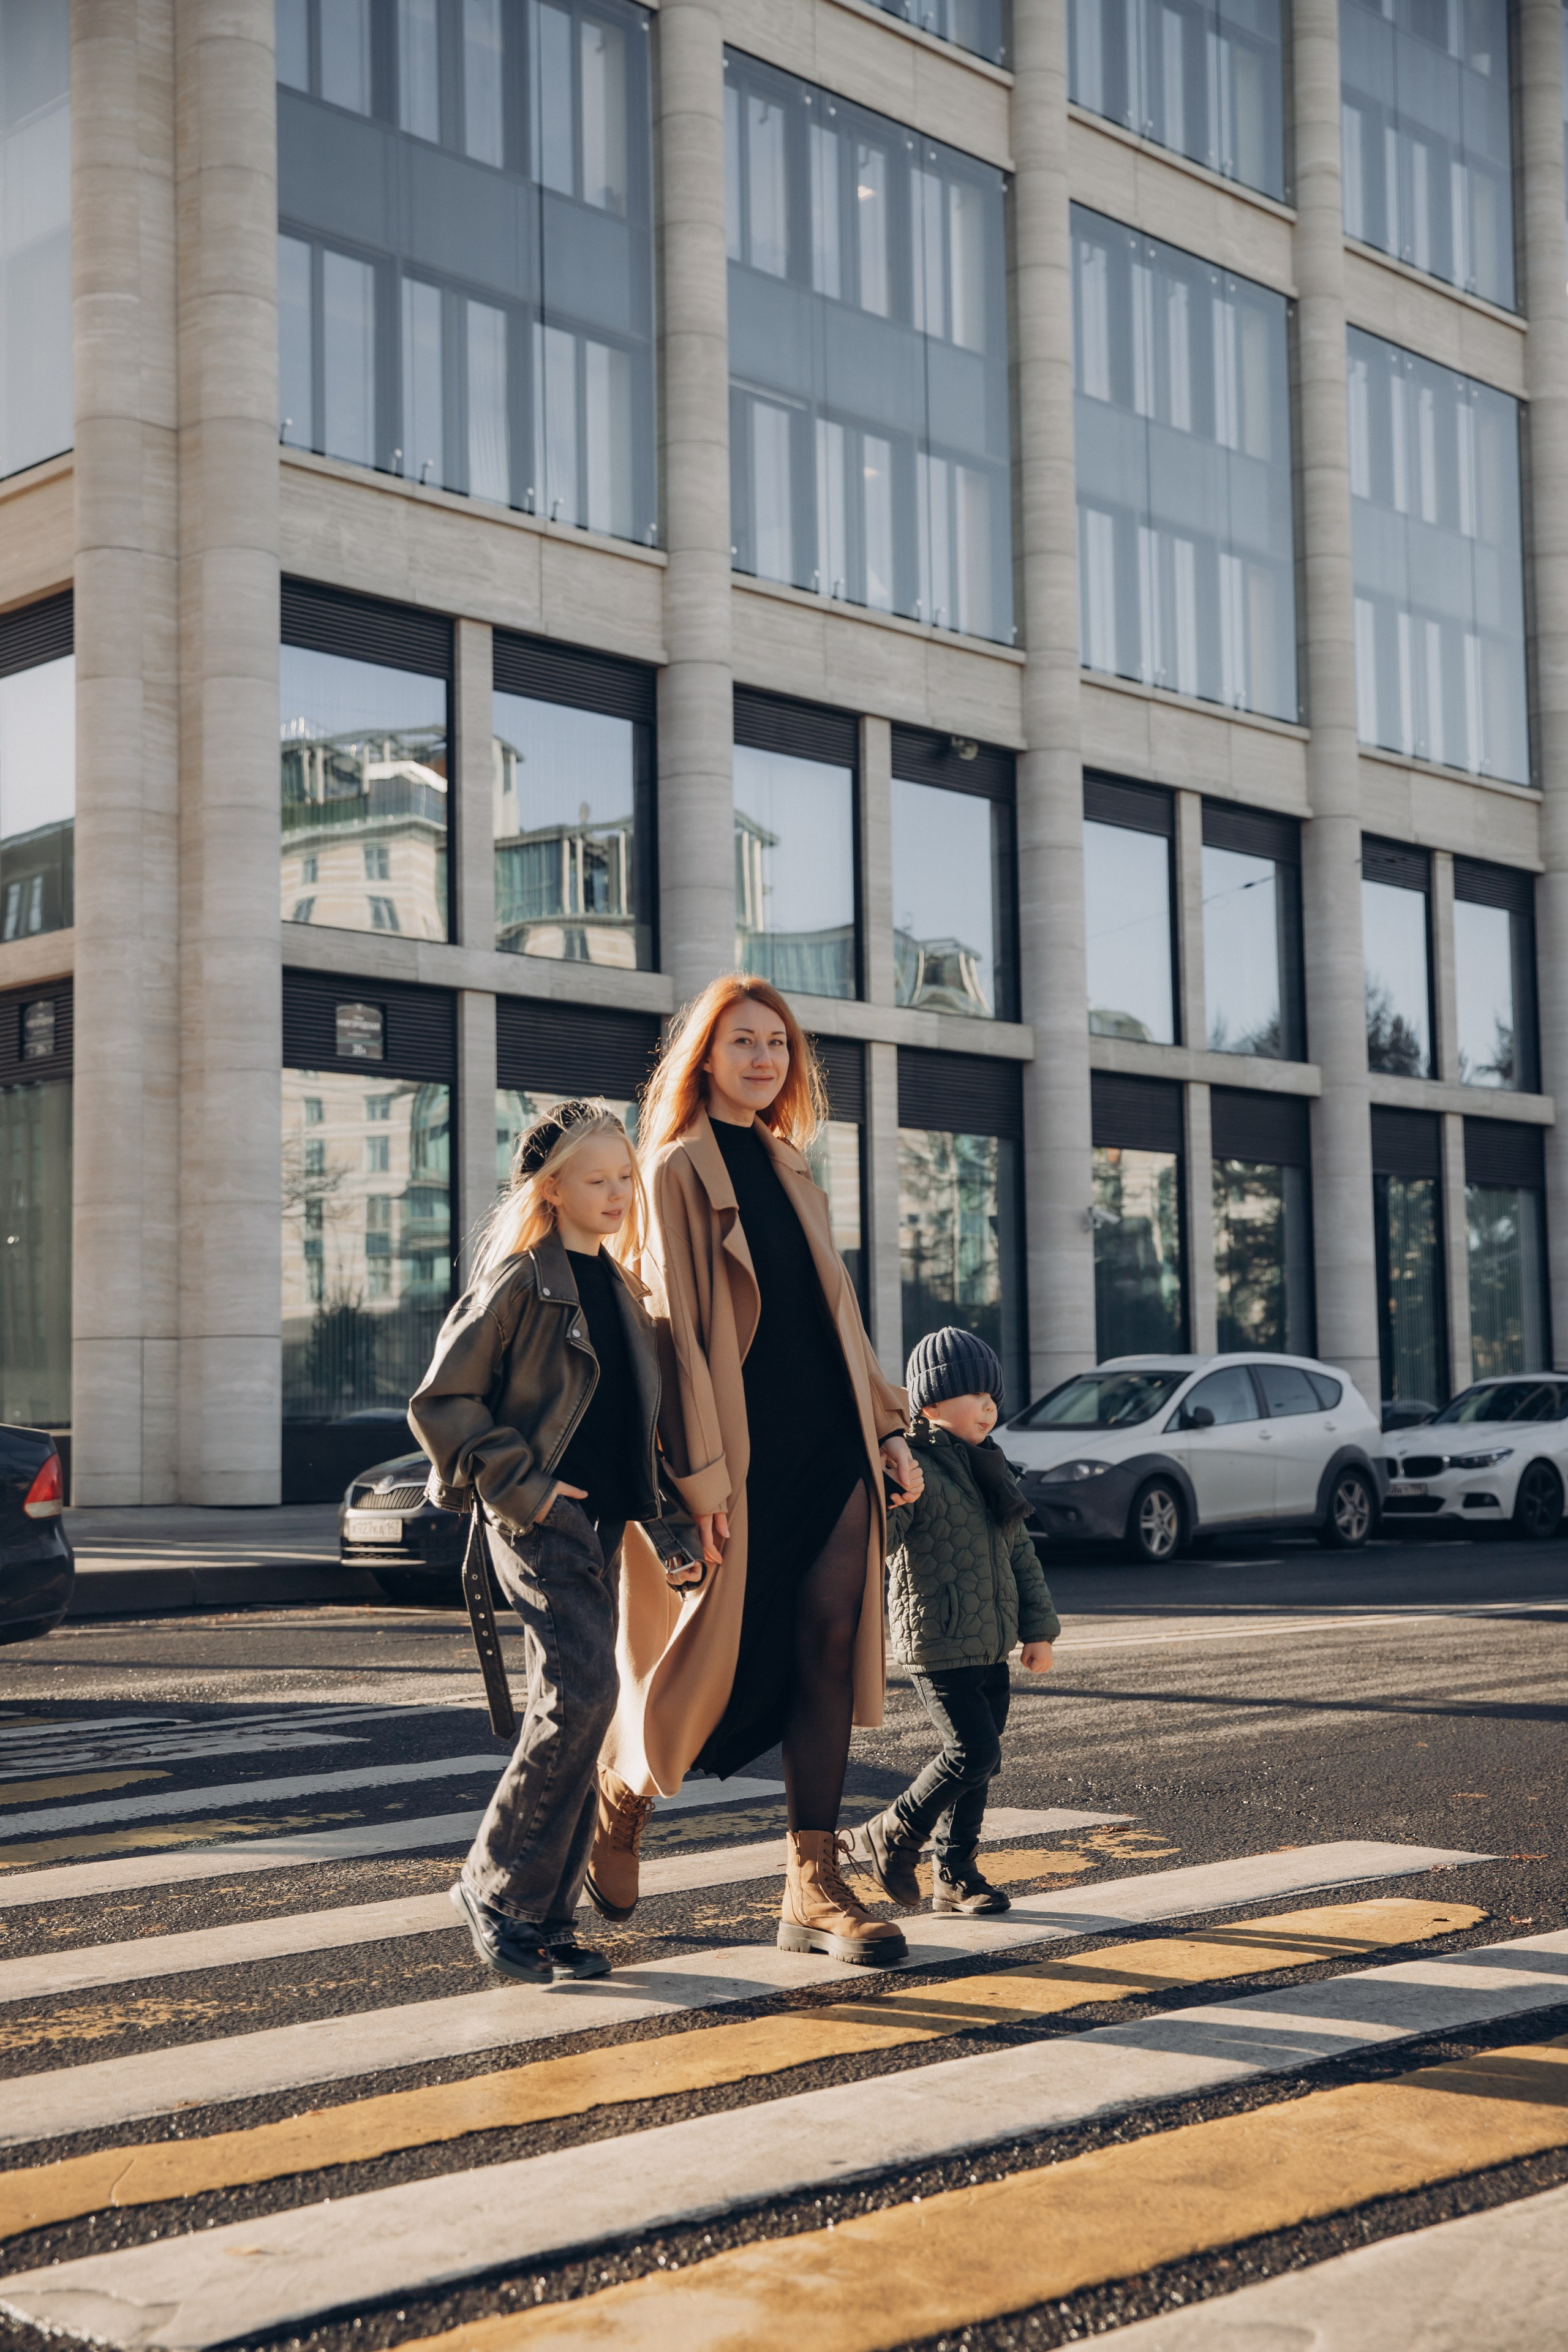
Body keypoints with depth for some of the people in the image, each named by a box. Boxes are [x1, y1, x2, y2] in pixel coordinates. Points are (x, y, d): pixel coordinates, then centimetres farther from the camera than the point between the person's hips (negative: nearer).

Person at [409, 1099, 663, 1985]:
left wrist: (655, 1499, 15)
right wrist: (516, 1485, -13)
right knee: (583, 1694, -17)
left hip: (602, 1522, 8)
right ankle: (498, 1886, -3)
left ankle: (547, 1916, 14)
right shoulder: (520, 1283, -9)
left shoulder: (621, 1287, 15)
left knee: (579, 1711, 7)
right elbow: (440, 1402, -10)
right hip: (541, 1522, -7)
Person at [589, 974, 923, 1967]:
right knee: (723, 1651, -1)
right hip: (745, 1453, -6)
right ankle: (622, 1793, 28)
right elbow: (675, 1326, -11)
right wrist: (700, 1474, -17)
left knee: (830, 1647, -1)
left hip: (832, 1446, 6)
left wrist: (889, 1428, 12)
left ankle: (816, 1886, 2)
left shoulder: (791, 1169, 17)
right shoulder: (679, 1170, -4)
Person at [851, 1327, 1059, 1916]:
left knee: (978, 1761, 11)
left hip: (991, 1644, 8)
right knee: (974, 1753, -11)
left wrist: (1039, 1628, 15)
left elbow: (1019, 1551, 18)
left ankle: (956, 1875, 22)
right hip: (939, 1646, -8)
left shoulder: (989, 1464, 13)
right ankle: (890, 1836, 8)